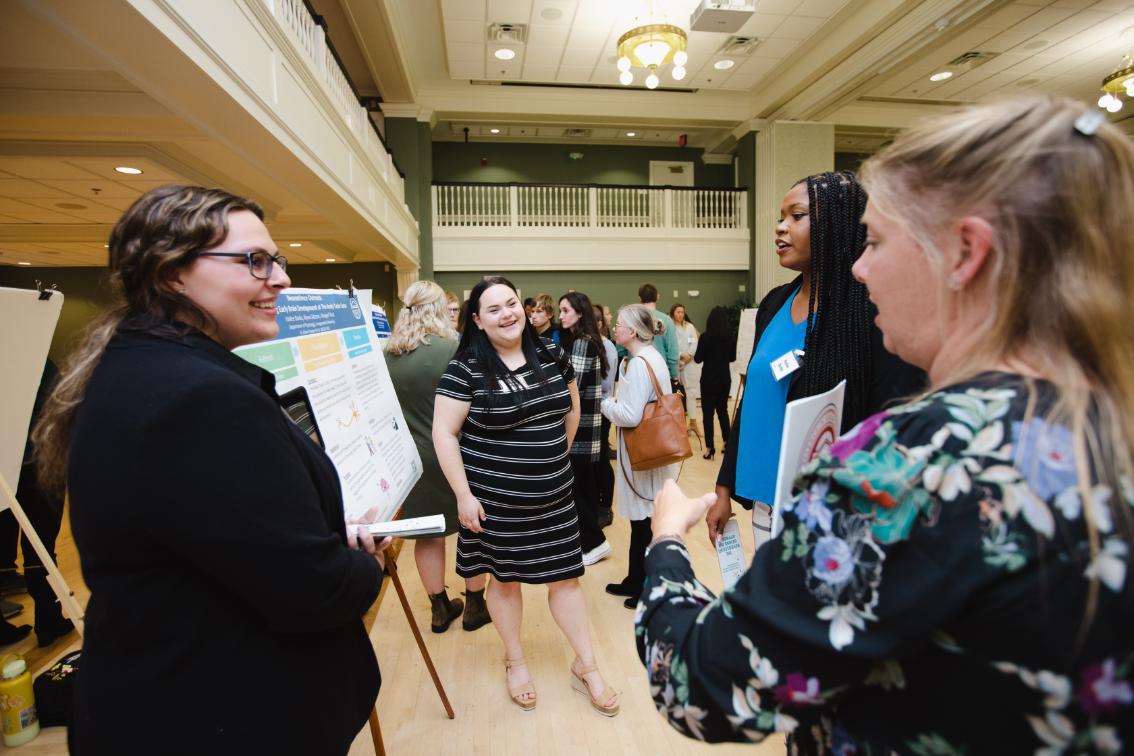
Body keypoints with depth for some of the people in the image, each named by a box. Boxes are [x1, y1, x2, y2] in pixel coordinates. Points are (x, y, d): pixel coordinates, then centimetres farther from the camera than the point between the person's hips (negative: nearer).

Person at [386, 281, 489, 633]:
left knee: (428, 533, 17)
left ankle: (439, 609, 31)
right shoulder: (453, 349, -17)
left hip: (410, 457, 5)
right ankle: (474, 605, 27)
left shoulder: (387, 355, -2)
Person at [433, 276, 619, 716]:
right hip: (494, 498, -3)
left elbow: (572, 406, 14)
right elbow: (443, 432, -12)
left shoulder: (550, 355, 0)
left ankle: (586, 666, 31)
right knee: (505, 578, 15)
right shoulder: (466, 368, -13)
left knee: (565, 577, 11)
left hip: (553, 495, 3)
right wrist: (463, 495, -14)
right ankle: (515, 661, 39)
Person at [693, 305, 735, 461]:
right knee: (723, 410, 19)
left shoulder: (705, 336, -15)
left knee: (708, 413, 3)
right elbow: (732, 358, 9)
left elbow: (698, 359, -8)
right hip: (725, 378, 4)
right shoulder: (731, 336, -4)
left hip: (709, 379, -4)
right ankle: (727, 441, 24)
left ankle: (709, 447, 3)